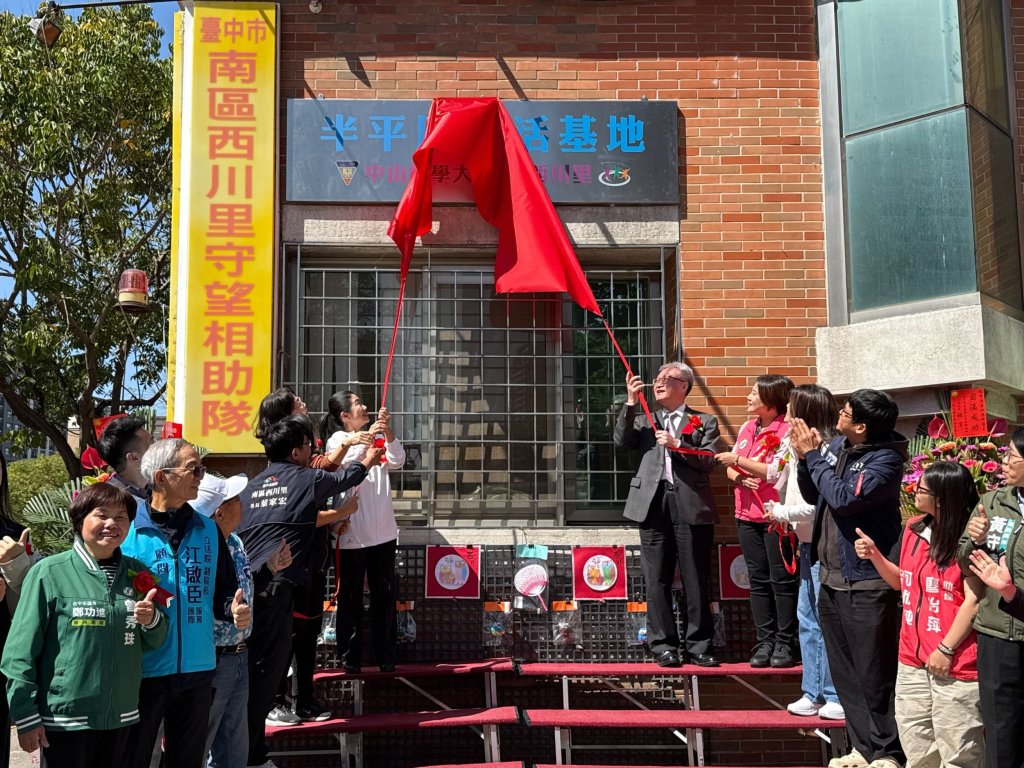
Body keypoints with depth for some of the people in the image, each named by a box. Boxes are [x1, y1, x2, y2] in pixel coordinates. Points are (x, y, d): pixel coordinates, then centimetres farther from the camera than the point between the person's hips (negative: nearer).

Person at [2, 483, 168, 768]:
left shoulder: (137, 573, 5)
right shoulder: (49, 573, -9)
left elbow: (155, 642, 12)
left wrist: (151, 620, -9)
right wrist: (26, 716, -10)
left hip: (121, 717, 5)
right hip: (65, 718, -4)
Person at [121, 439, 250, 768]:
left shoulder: (208, 530, 8)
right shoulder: (126, 529, -7)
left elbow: (223, 592, 13)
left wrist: (234, 609, -8)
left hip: (197, 671, 4)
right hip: (142, 670, -4)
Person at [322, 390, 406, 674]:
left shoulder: (377, 436, 13)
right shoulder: (338, 440, -3)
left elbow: (397, 461, -2)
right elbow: (344, 469, -21)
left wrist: (387, 431, -15)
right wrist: (365, 441, -34)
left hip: (383, 531, 5)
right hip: (352, 533, -5)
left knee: (384, 595, 8)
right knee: (351, 597, 3)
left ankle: (386, 658, 15)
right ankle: (350, 659, 11)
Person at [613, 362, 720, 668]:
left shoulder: (704, 422, 12)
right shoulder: (645, 421, 20)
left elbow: (710, 461, 0)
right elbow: (621, 440, 1)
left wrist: (677, 445, -11)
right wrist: (631, 402, -5)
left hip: (691, 507, -2)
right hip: (654, 505, 2)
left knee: (696, 582, 1)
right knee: (657, 581, 3)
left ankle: (699, 645, 10)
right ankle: (664, 646, 9)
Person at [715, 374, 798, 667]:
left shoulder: (787, 430, -10)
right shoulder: (747, 428, 13)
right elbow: (730, 468, 16)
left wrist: (739, 461, -15)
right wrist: (739, 477, -6)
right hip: (748, 514, 7)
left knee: (782, 580, 0)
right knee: (758, 580, 9)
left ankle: (785, 643, 8)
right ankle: (765, 641, 16)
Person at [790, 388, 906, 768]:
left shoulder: (885, 460, -17)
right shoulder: (837, 445, 6)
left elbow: (843, 498, -27)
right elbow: (812, 495, 14)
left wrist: (814, 456, -14)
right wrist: (803, 459, -2)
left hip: (866, 583, -8)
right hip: (831, 578, 8)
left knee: (874, 675, 2)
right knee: (845, 673, 16)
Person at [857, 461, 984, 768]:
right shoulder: (914, 529, 6)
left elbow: (974, 601, -17)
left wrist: (946, 649, -16)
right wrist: (875, 555, 2)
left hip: (955, 661, -7)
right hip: (912, 657, 7)